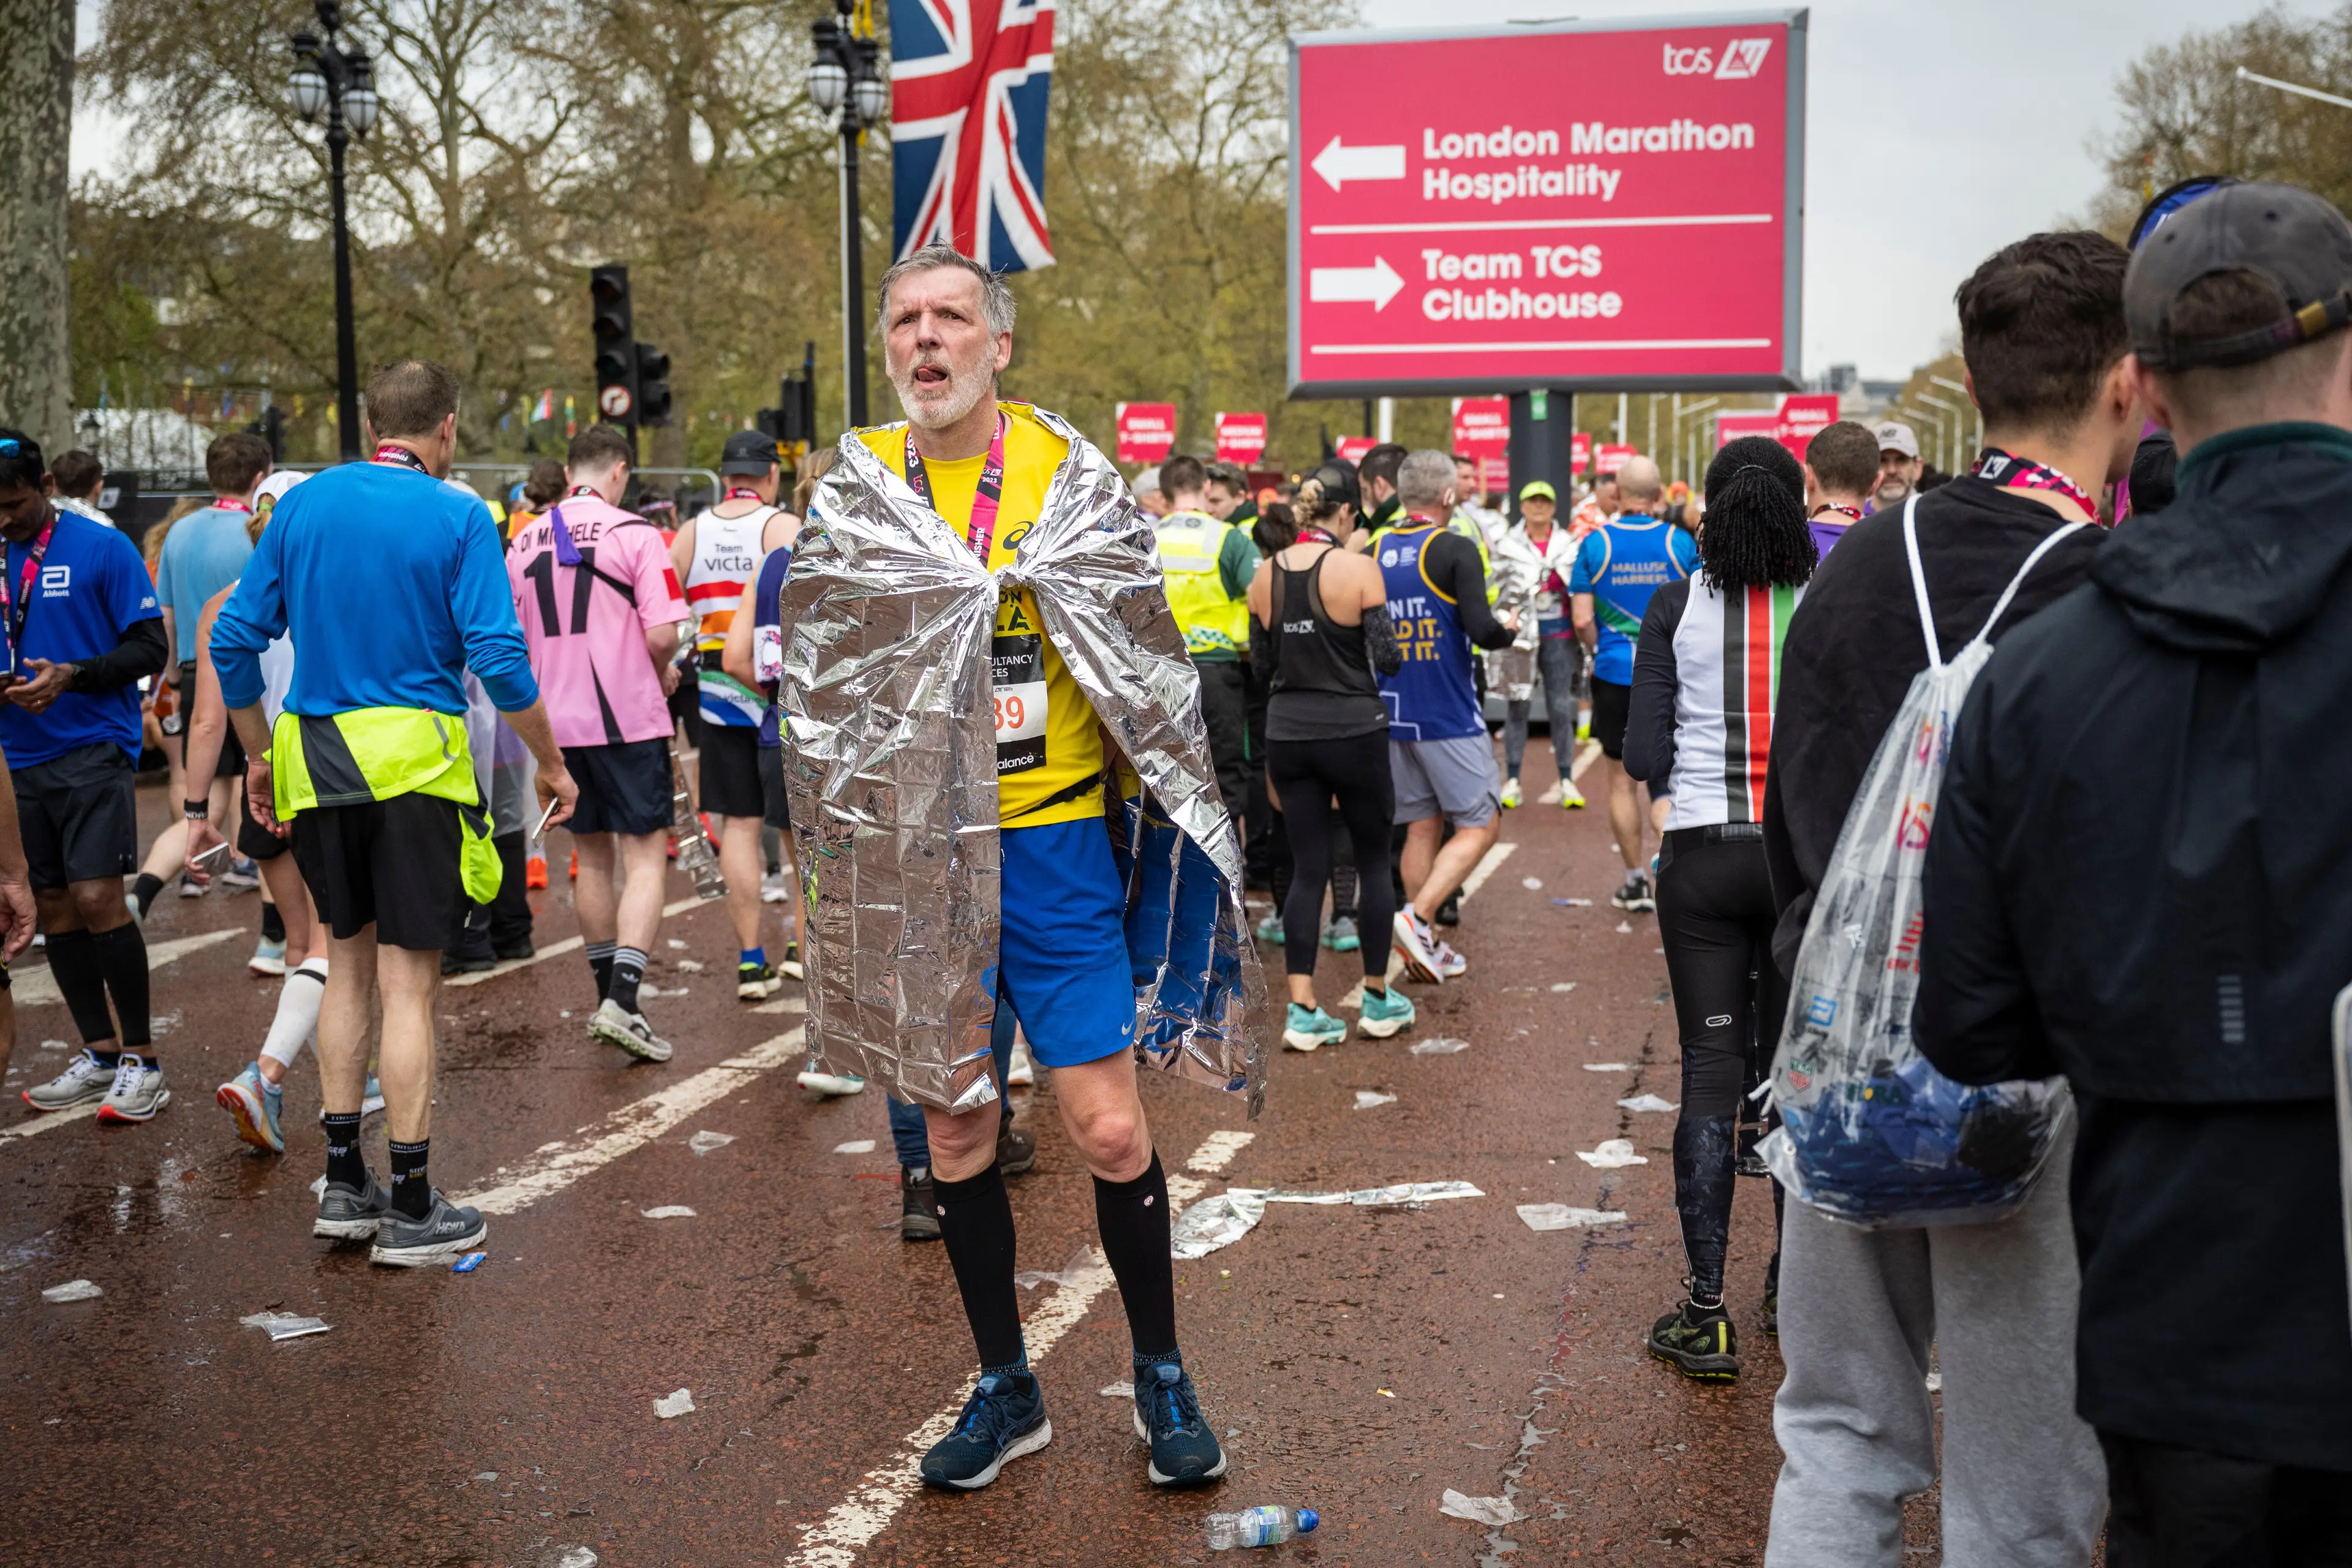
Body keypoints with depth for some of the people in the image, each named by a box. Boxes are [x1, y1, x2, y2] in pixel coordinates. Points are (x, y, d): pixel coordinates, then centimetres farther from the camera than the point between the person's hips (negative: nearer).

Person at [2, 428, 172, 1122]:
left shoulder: (101, 548, -4)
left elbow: (151, 647, -6)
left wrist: (70, 675, -19)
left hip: (92, 748, -6)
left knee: (97, 898, -13)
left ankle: (142, 1059, -1)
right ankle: (99, 1053, 21)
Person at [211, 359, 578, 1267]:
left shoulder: (303, 505, 7)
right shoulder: (457, 517, -6)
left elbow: (235, 640, 7)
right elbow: (498, 658, -12)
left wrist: (259, 756, 18)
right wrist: (552, 764, -1)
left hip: (314, 755, 5)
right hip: (414, 759, -5)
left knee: (348, 961, 16)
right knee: (407, 980, -2)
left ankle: (345, 1187, 22)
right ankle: (411, 1210, 4)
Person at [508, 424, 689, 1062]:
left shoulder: (523, 543, 6)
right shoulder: (633, 533, -9)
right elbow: (661, 634, -15)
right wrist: (660, 674, 5)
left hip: (559, 722, 5)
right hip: (628, 718, -5)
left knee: (592, 859, 16)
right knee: (646, 859, -2)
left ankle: (607, 995, 24)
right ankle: (623, 1000, -15)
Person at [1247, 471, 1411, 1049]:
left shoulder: (1266, 574, 2)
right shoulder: (1359, 569, -13)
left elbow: (1261, 660, 10)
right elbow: (1387, 658, -12)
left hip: (1287, 731, 4)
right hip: (1353, 729, -4)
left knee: (1307, 868, 8)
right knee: (1375, 860, 12)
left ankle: (1303, 1010, 4)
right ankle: (1378, 999, 22)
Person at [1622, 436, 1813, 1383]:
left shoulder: (1676, 608, -3)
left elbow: (1644, 757, -6)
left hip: (1703, 858, -1)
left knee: (1710, 1073, 3)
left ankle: (1706, 1311, 3)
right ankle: (1793, 1290, 26)